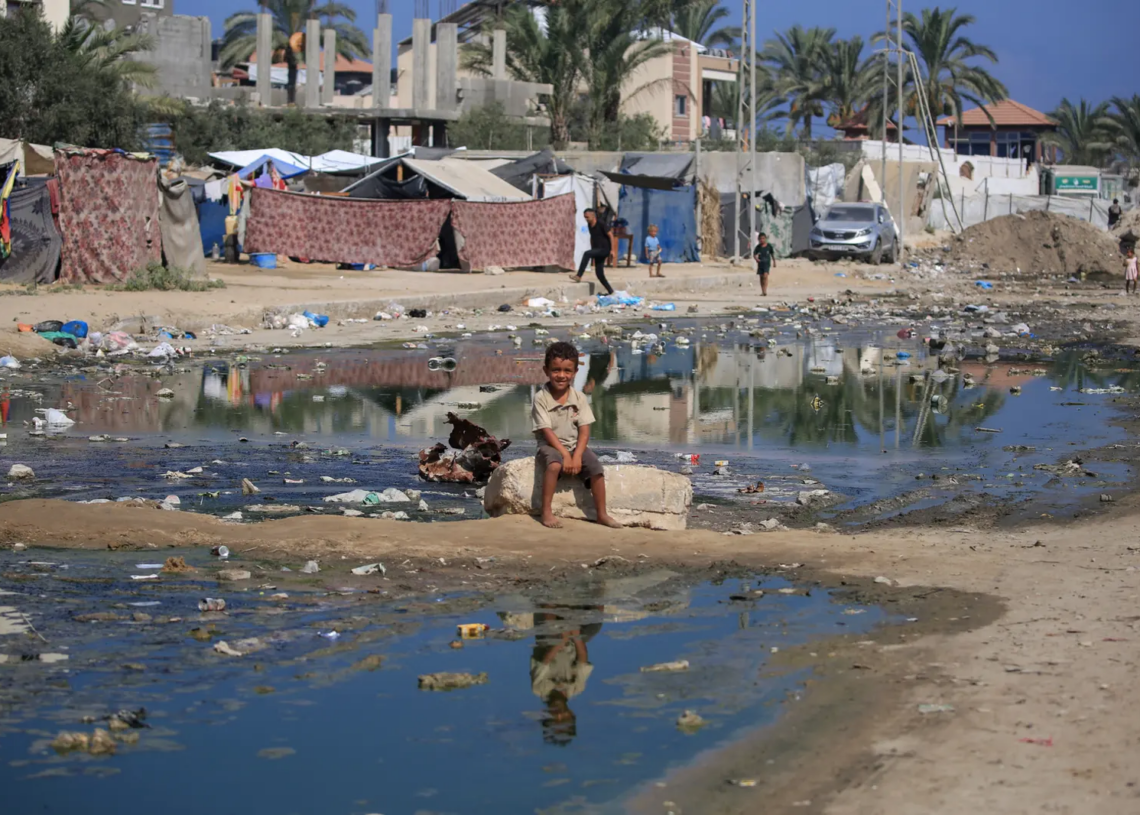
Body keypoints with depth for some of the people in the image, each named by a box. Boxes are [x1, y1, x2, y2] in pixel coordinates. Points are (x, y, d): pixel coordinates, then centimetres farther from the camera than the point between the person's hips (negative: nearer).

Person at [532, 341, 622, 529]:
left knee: (596, 468, -19)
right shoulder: (541, 399, -10)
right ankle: (546, 512, -30)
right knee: (554, 464, -36)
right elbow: (547, 431, -15)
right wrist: (565, 454, -24)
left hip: (576, 446, 4)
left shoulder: (579, 397, -1)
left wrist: (577, 456, -18)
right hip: (551, 446, -4)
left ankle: (602, 514, -7)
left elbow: (584, 431, -4)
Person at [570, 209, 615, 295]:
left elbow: (610, 235, -13)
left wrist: (612, 249, -16)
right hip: (596, 250, 8)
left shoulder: (601, 225, -14)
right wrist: (592, 250, 20)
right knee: (599, 273, 4)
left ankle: (578, 276, -29)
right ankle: (610, 291, 15)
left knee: (586, 254, -29)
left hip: (604, 249, -8)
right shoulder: (589, 225, 7)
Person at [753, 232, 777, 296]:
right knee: (761, 277, 8)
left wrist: (774, 262, 16)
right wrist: (756, 258, -19)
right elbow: (754, 254, 3)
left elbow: (772, 254, 9)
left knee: (765, 276, -18)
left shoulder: (769, 246, -3)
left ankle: (765, 291, -21)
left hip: (767, 263, -3)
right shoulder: (758, 246, 0)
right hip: (760, 263, 3)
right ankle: (763, 291, 17)